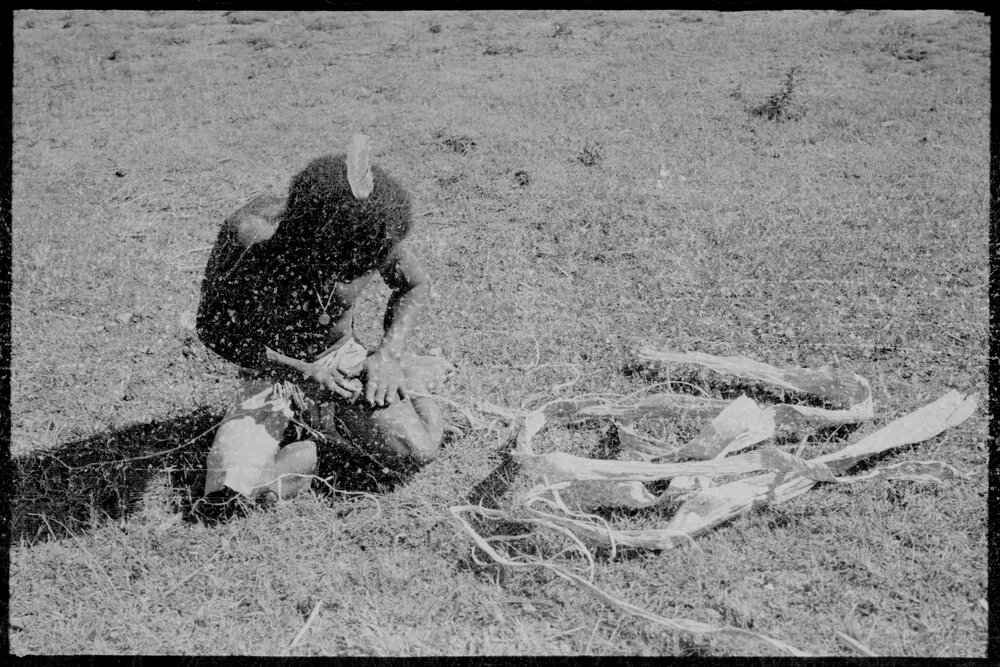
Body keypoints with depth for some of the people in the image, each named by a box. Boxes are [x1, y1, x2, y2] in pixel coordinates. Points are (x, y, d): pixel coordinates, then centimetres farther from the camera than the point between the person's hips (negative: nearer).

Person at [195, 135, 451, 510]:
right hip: (272, 369, -2)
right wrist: (302, 371, -26)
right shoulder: (249, 235, -30)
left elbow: (415, 286, 2)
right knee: (231, 485, -27)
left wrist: (387, 355, -14)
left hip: (343, 359, 2)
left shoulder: (374, 231, -20)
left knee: (415, 452, -22)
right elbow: (213, 330, -17)